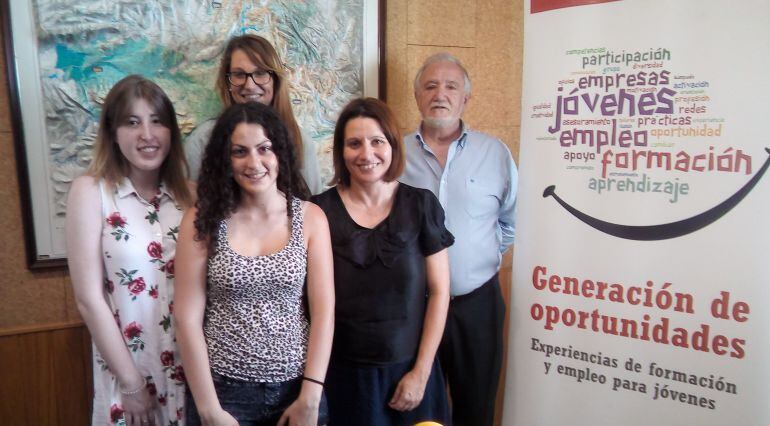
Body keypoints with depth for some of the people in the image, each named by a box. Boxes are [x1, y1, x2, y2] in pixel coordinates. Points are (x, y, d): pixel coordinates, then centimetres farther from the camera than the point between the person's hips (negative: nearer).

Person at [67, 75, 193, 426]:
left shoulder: (186, 193, 0)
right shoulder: (90, 191, -9)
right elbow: (89, 299, -12)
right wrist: (132, 383, -10)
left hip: (191, 366, 3)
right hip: (126, 368, -3)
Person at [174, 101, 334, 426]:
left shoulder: (310, 217, -4)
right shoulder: (202, 220, -6)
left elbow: (324, 311, -5)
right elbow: (187, 318, -8)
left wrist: (310, 398, -8)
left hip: (295, 386, 1)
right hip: (223, 389, -1)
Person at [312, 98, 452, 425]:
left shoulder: (421, 205, -5)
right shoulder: (321, 211, -7)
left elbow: (439, 291, -3)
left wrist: (421, 372, -5)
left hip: (407, 370, 1)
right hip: (343, 373, 0)